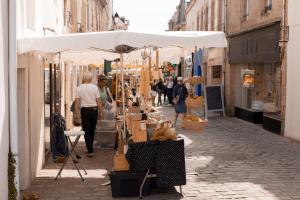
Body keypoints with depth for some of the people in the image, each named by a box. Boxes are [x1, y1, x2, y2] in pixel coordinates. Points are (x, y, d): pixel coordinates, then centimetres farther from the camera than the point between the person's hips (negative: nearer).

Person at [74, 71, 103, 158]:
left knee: (86, 130, 3)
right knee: (92, 129, 17)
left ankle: (90, 151, -3)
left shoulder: (79, 88, -4)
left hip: (84, 110, -1)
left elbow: (77, 102, -6)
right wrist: (100, 112, 6)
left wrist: (77, 114, -1)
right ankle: (90, 147, 32)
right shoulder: (94, 87, -3)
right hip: (94, 109, 2)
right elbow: (99, 101, -3)